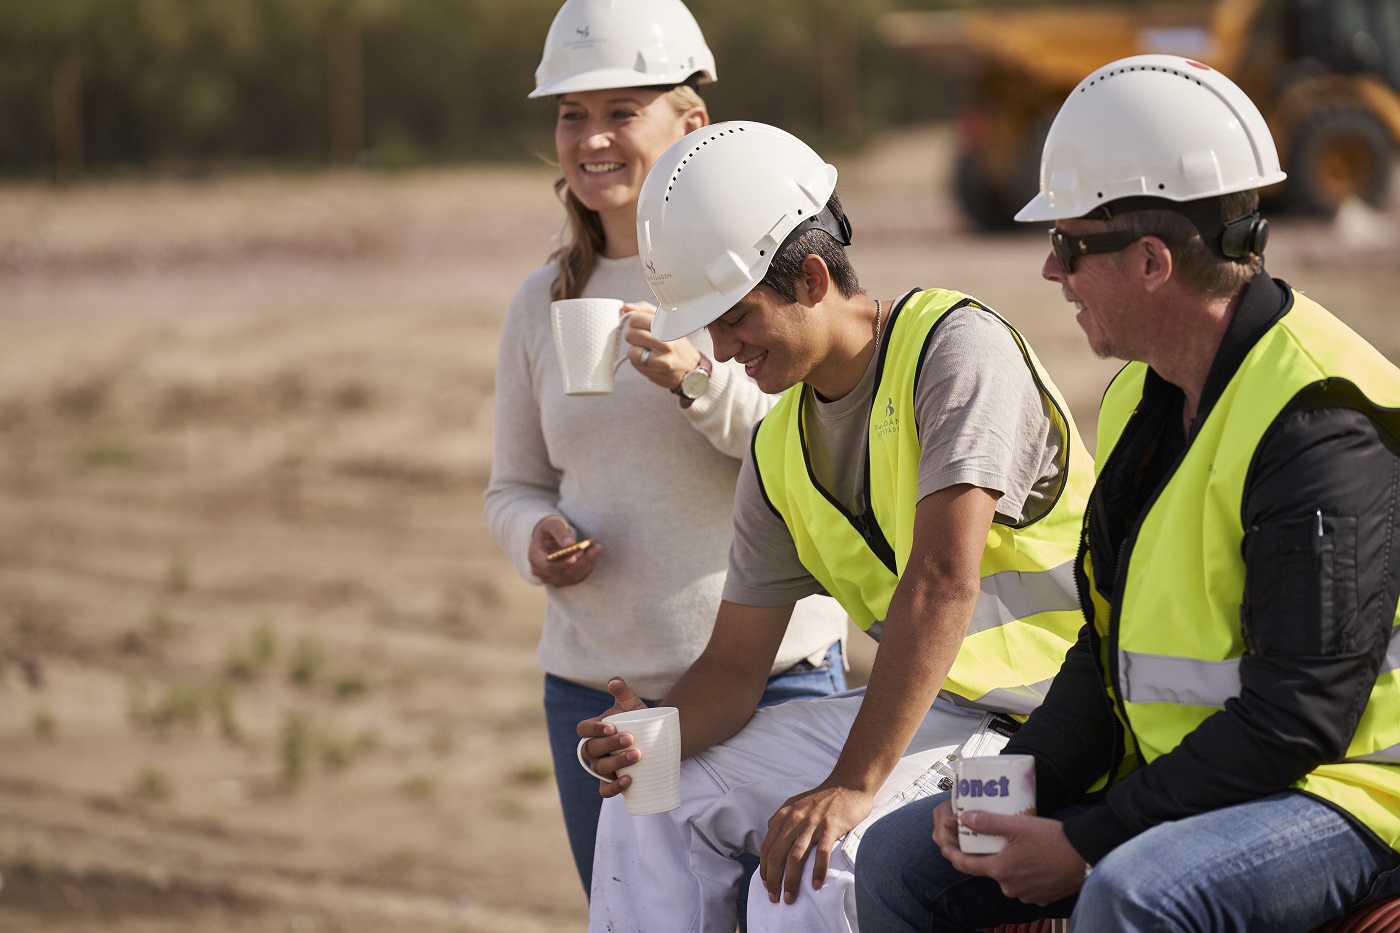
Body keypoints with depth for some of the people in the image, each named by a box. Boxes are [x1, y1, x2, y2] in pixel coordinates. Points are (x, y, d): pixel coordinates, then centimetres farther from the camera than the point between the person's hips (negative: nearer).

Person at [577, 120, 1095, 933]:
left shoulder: (958, 345, -16)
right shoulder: (780, 452, 9)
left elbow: (944, 580, -26)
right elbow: (736, 662, 12)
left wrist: (852, 787, -31)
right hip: (926, 708, 8)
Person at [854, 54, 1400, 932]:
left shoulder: (1320, 429, -21)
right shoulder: (1145, 399, 10)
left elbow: (1295, 721, -24)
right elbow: (1110, 650, 17)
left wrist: (1088, 843, -21)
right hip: (1178, 786, 10)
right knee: (899, 860, 6)